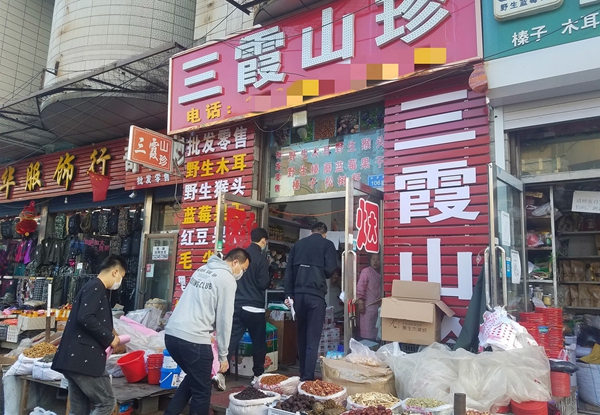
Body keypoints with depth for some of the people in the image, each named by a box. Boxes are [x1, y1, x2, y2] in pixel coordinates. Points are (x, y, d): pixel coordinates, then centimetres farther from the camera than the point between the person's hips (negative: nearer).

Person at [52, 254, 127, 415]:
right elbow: (85, 318, -24)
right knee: (107, 402, -3)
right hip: (84, 358, -10)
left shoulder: (92, 287, 19)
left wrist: (106, 339, 17)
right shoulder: (96, 288, -12)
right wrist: (109, 338, -14)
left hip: (75, 358, 10)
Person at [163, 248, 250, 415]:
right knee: (202, 390, 9)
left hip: (171, 334, 8)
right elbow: (224, 319, -5)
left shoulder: (202, 269, 18)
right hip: (193, 339, -8)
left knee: (193, 378, 27)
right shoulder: (227, 279, -6)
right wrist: (223, 355, 2)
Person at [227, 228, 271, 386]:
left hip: (237, 305, 5)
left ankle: (220, 372, -5)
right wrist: (269, 281, 6)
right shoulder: (261, 258, -11)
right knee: (258, 343, 9)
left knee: (231, 340, 4)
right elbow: (263, 284, -14)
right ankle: (258, 376, 18)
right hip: (255, 307, -5)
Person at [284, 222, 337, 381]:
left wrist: (288, 294, 9)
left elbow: (288, 270, 10)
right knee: (313, 339, -2)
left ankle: (303, 375, 23)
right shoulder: (327, 244, 5)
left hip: (298, 294, 4)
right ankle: (308, 378, -4)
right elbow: (330, 269, -5)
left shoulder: (298, 244, 16)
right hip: (316, 294, -4)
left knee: (302, 337, 16)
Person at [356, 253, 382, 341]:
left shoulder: (379, 273, 11)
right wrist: (360, 302, -18)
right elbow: (360, 287, -15)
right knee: (368, 332, -4)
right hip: (368, 306, -7)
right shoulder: (366, 271, -10)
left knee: (376, 331, 12)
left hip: (378, 306, 7)